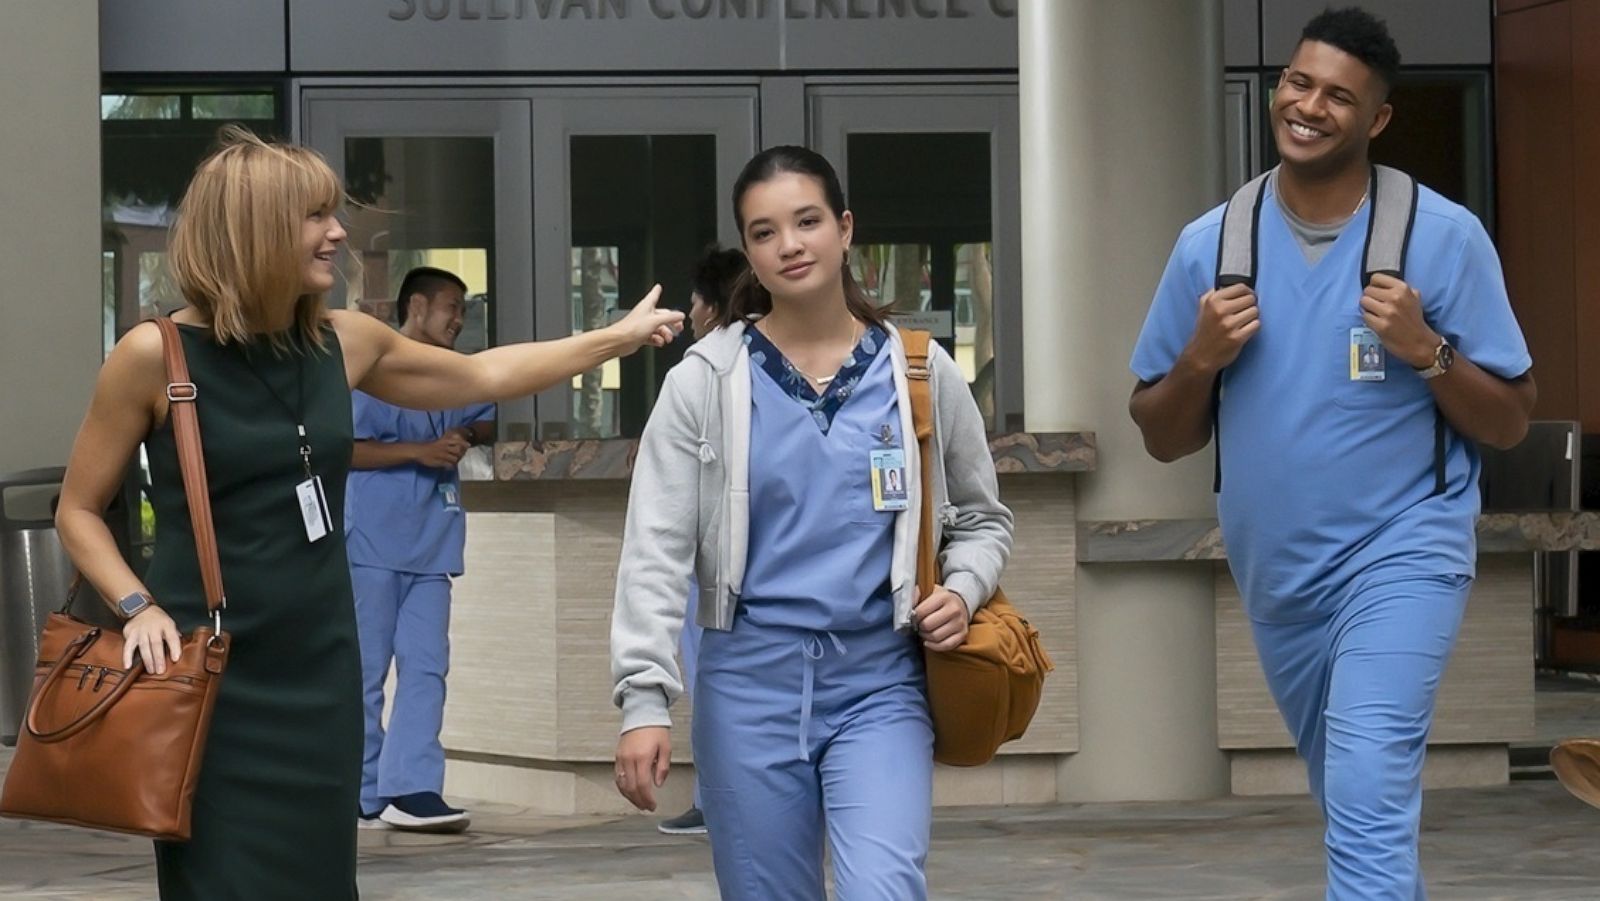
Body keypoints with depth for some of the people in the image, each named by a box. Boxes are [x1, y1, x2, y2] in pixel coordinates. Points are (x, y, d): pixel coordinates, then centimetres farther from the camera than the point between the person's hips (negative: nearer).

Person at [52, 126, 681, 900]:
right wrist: (139, 606, -16)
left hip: (317, 671, 5)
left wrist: (620, 336, 24)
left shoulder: (344, 343, 5)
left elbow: (481, 376, 21)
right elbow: (78, 511, -1)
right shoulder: (155, 355, -9)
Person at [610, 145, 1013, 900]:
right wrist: (644, 698, -12)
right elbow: (655, 549, -3)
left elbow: (982, 516, 17)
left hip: (879, 681, 0)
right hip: (749, 681, 0)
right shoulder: (705, 379, 0)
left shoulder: (920, 370, 4)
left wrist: (963, 589, -5)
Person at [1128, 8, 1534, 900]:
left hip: (1402, 554, -5)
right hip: (1277, 573, 5)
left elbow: (1511, 422, -5)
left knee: (1370, 808, -18)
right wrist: (1199, 360, -14)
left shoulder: (1443, 235, -9)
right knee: (1365, 808, 21)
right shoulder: (1210, 244, 0)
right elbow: (1162, 439, 5)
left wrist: (1425, 351, -21)